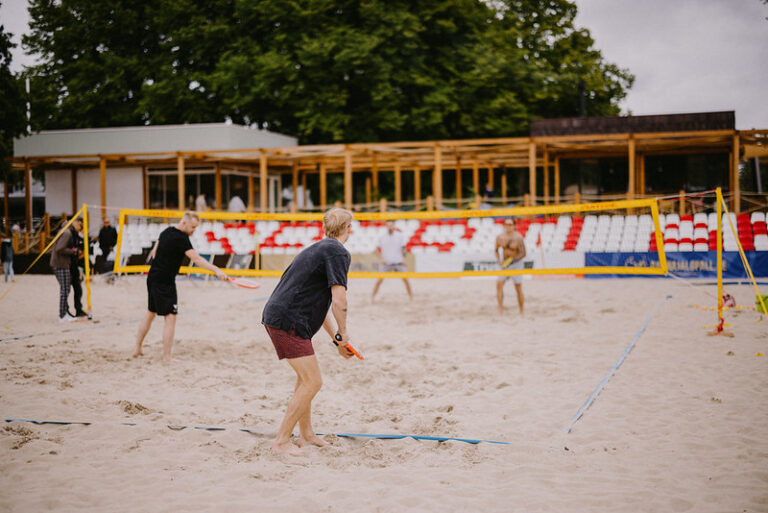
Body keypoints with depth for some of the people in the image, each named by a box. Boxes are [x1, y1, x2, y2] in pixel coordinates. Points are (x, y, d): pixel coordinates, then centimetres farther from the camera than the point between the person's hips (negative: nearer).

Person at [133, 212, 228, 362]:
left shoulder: (167, 231, 8)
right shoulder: (181, 238, -19)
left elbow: (154, 252, 19)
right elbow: (196, 259, -27)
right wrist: (217, 270, -31)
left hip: (152, 277, 10)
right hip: (164, 282, -10)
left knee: (150, 313, 20)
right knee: (170, 317, -6)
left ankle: (137, 349, 28)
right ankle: (167, 357, -7)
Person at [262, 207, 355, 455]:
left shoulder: (320, 248, 22)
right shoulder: (338, 252, -9)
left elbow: (322, 304, 24)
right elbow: (338, 300, -17)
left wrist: (337, 338, 19)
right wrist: (343, 334, -1)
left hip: (275, 316, 10)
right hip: (288, 321, -10)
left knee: (306, 377, 23)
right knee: (313, 382, -7)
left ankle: (306, 435, 33)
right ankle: (281, 441, -1)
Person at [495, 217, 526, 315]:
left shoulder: (518, 237, -15)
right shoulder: (500, 237, -1)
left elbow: (523, 253, -15)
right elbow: (496, 250, 15)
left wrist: (512, 260, -27)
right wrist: (499, 260, -3)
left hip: (516, 263, -4)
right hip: (504, 263, 4)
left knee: (518, 288, -2)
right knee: (499, 284, -15)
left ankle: (521, 312, 11)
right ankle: (501, 309, -14)